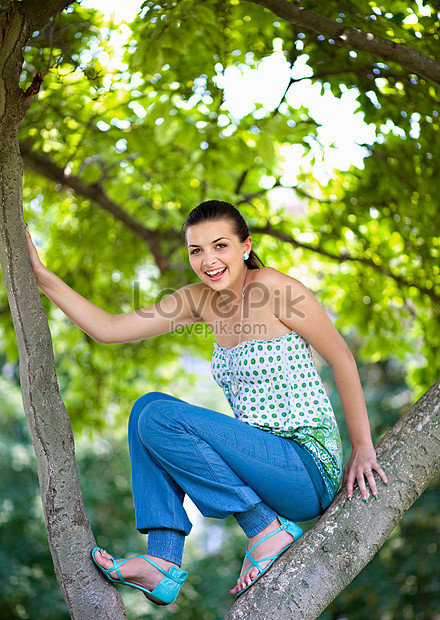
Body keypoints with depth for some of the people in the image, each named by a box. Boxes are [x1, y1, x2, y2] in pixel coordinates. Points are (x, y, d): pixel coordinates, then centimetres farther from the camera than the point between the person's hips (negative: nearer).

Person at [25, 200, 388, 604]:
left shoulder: (273, 287, -12)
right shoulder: (201, 300, 8)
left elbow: (342, 360, -7)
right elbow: (108, 329, 8)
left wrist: (363, 449, -6)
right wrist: (42, 277, 4)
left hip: (308, 468, -8)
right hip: (266, 457, 8)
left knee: (160, 418, -17)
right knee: (149, 407, 2)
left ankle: (268, 529, -9)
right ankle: (164, 563, -5)